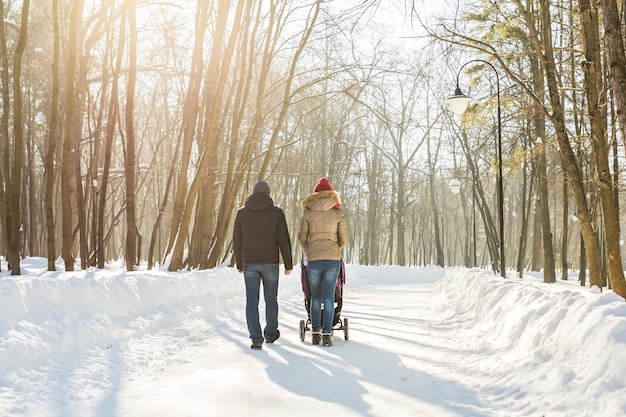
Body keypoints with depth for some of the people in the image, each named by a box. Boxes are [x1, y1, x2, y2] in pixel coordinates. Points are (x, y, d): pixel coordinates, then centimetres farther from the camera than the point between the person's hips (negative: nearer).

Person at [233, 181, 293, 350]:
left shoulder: (242, 213, 4)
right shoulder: (276, 212, -3)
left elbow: (237, 241, 5)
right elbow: (284, 240, -6)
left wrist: (239, 264, 15)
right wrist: (288, 264, 0)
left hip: (249, 263, 1)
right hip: (270, 262, -1)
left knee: (252, 302, 3)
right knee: (271, 300, 16)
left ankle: (256, 340, -2)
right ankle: (270, 333, 31)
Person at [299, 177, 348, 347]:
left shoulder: (308, 213, 3)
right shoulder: (337, 213, 2)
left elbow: (302, 237, 6)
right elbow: (344, 240, 6)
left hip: (313, 259, 1)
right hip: (333, 258, -1)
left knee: (315, 297, 13)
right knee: (329, 297, 3)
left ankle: (316, 333, 13)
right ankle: (326, 335, 0)